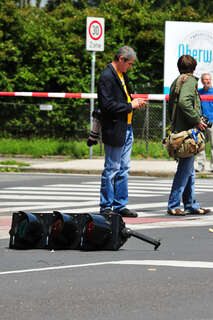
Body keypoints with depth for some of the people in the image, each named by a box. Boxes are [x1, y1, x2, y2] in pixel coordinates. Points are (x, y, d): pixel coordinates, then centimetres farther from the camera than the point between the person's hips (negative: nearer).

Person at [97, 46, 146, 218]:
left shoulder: (122, 75, 15)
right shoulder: (107, 77, -15)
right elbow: (108, 105, -21)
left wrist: (135, 102, 6)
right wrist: (131, 105, -14)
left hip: (127, 129, 9)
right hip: (114, 130, -9)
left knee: (123, 169, 12)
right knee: (111, 169, -2)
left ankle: (120, 205, 18)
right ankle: (106, 207, 5)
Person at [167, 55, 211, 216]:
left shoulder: (176, 82, 18)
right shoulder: (190, 80, -9)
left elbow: (171, 107, 19)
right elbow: (184, 102, -25)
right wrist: (197, 120, -18)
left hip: (179, 129, 10)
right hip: (188, 130, -10)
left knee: (189, 170, 14)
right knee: (185, 168, -7)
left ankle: (191, 204, 18)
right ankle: (173, 205, -6)